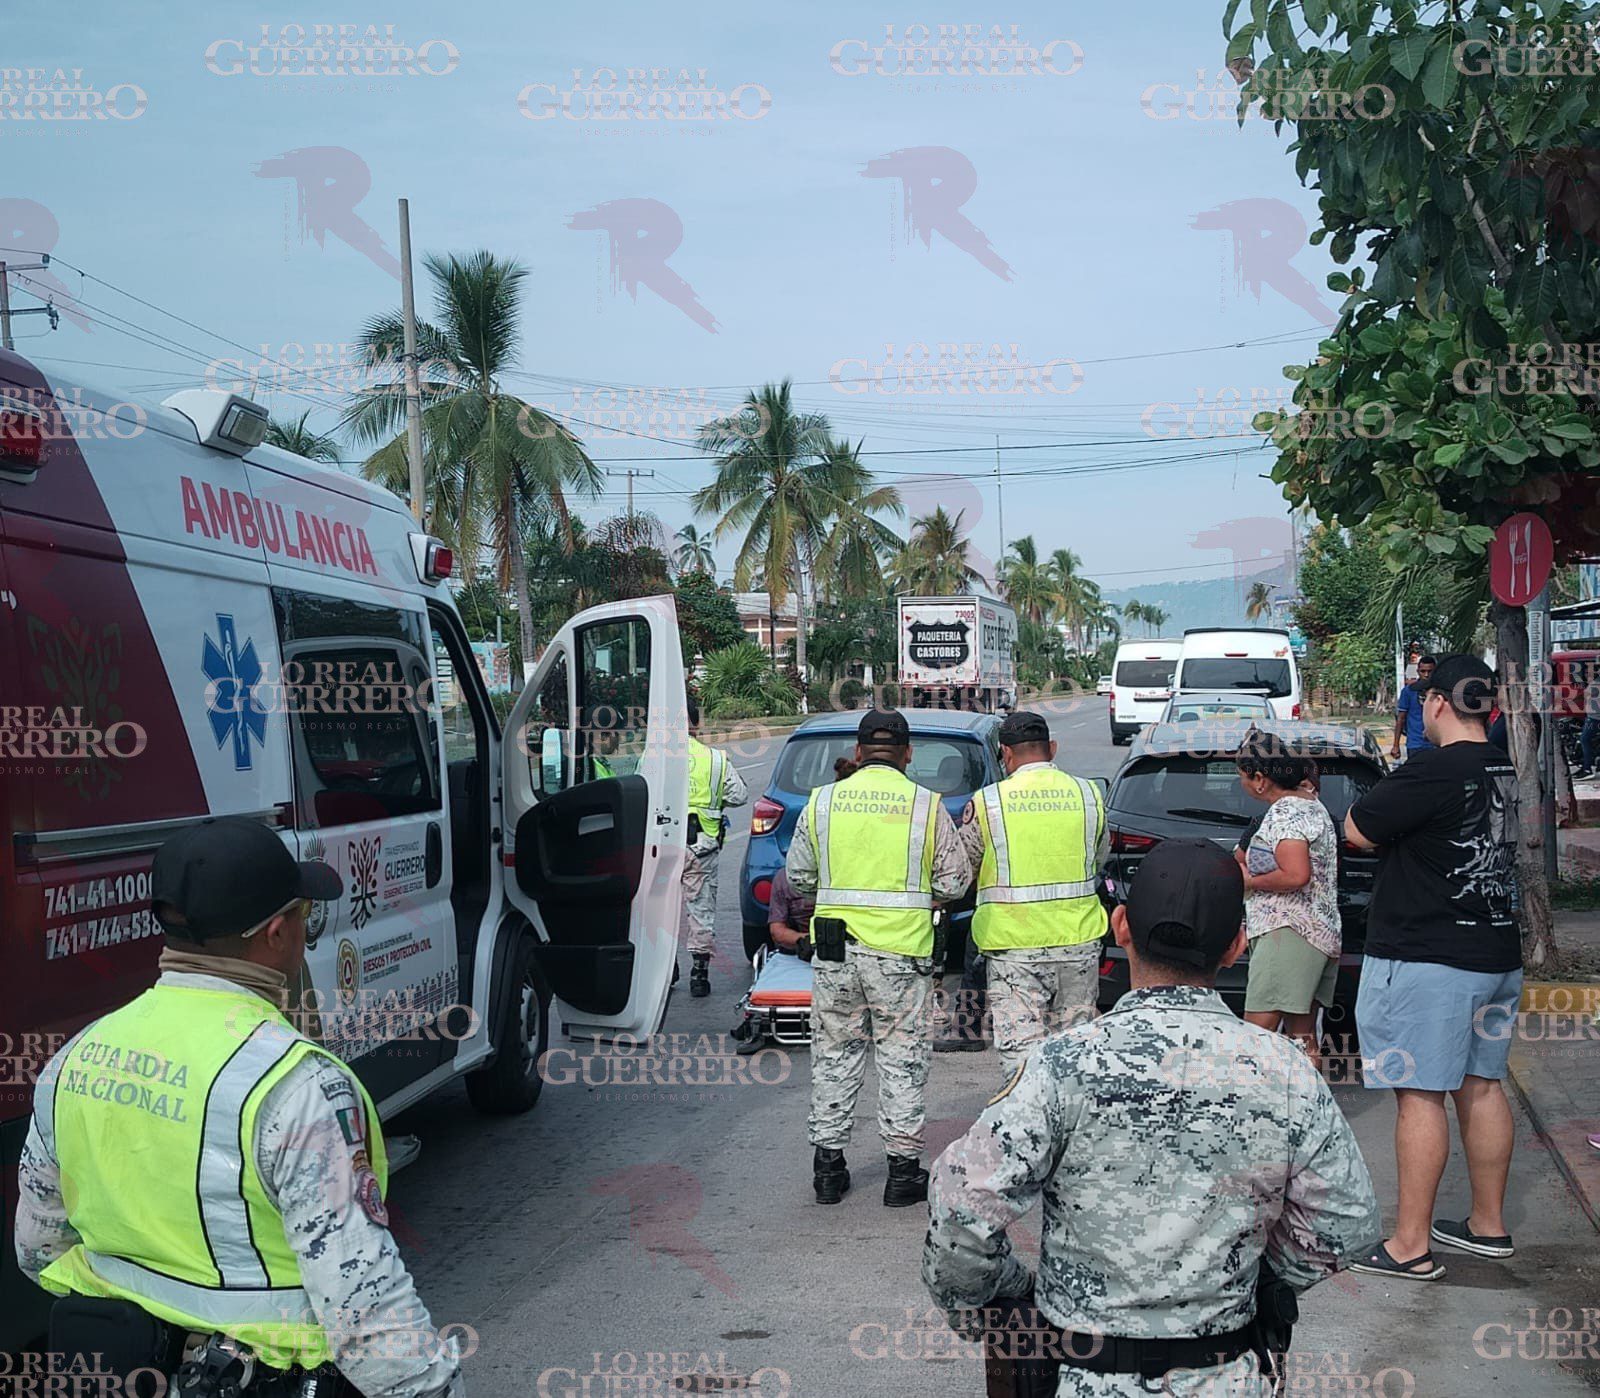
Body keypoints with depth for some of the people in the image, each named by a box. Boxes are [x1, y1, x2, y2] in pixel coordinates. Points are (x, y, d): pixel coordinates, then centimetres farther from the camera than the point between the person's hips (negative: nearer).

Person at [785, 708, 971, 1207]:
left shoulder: (822, 801, 2)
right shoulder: (926, 805, -4)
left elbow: (798, 876, 8)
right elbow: (954, 882, -1)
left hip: (834, 946, 2)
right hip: (900, 947, -2)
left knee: (834, 1053, 12)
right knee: (902, 1057, 7)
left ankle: (828, 1163, 18)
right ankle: (903, 1168, 10)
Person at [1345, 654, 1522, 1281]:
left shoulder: (1434, 772, -20)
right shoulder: (1506, 770, 7)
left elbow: (1356, 831, -13)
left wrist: (1388, 797, 3)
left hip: (1424, 959, -9)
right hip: (1495, 953, 9)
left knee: (1420, 1096, -4)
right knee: (1482, 1087, 17)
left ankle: (1410, 1247, 0)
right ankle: (1489, 1224, 28)